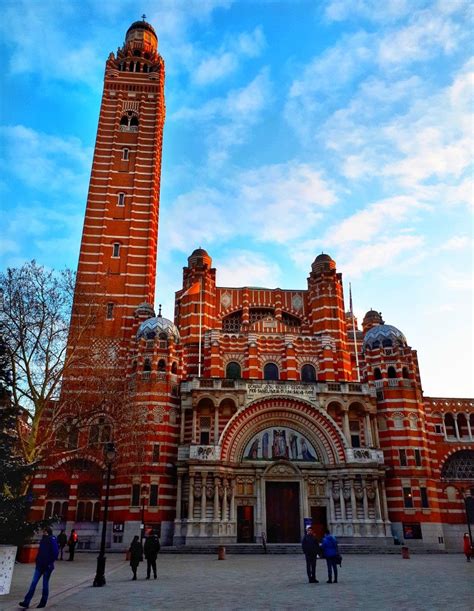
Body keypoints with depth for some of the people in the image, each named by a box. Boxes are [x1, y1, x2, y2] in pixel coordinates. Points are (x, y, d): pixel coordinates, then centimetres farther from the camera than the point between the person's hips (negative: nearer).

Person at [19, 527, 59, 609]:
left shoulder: (52, 540, -14)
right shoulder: (43, 540, 6)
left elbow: (55, 552, -18)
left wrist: (51, 563, -15)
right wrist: (38, 561, 11)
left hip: (47, 566, -6)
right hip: (40, 565, 6)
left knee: (45, 584, 5)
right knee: (33, 583, 2)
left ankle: (43, 603, 19)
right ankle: (26, 602, 5)